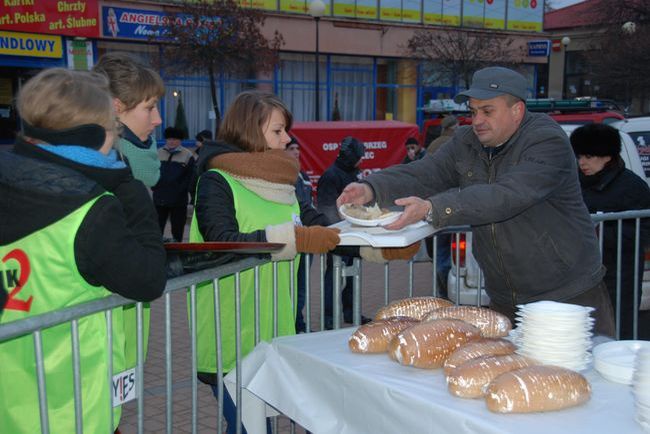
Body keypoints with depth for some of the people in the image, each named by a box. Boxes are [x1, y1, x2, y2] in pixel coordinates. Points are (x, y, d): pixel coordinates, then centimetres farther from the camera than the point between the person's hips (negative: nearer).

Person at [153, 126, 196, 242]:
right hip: (159, 199, 2)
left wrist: (181, 191, -11)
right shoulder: (158, 153, 10)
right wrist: (154, 187, -1)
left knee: (177, 228, 5)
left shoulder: (187, 155, 1)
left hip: (179, 201, -2)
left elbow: (189, 176, -2)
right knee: (157, 227, 6)